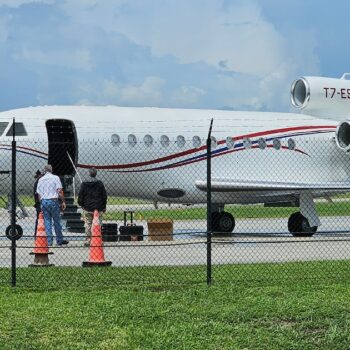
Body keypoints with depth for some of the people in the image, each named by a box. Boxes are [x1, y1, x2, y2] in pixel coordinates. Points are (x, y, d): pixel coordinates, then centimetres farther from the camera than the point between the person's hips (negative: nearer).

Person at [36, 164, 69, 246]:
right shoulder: (55, 178, -1)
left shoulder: (40, 180, 11)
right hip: (53, 201, -3)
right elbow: (59, 191, -9)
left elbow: (39, 193, 11)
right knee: (57, 221, 4)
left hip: (43, 201, 4)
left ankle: (49, 241, 2)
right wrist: (63, 201, -5)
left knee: (47, 222, 5)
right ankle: (59, 240, 9)